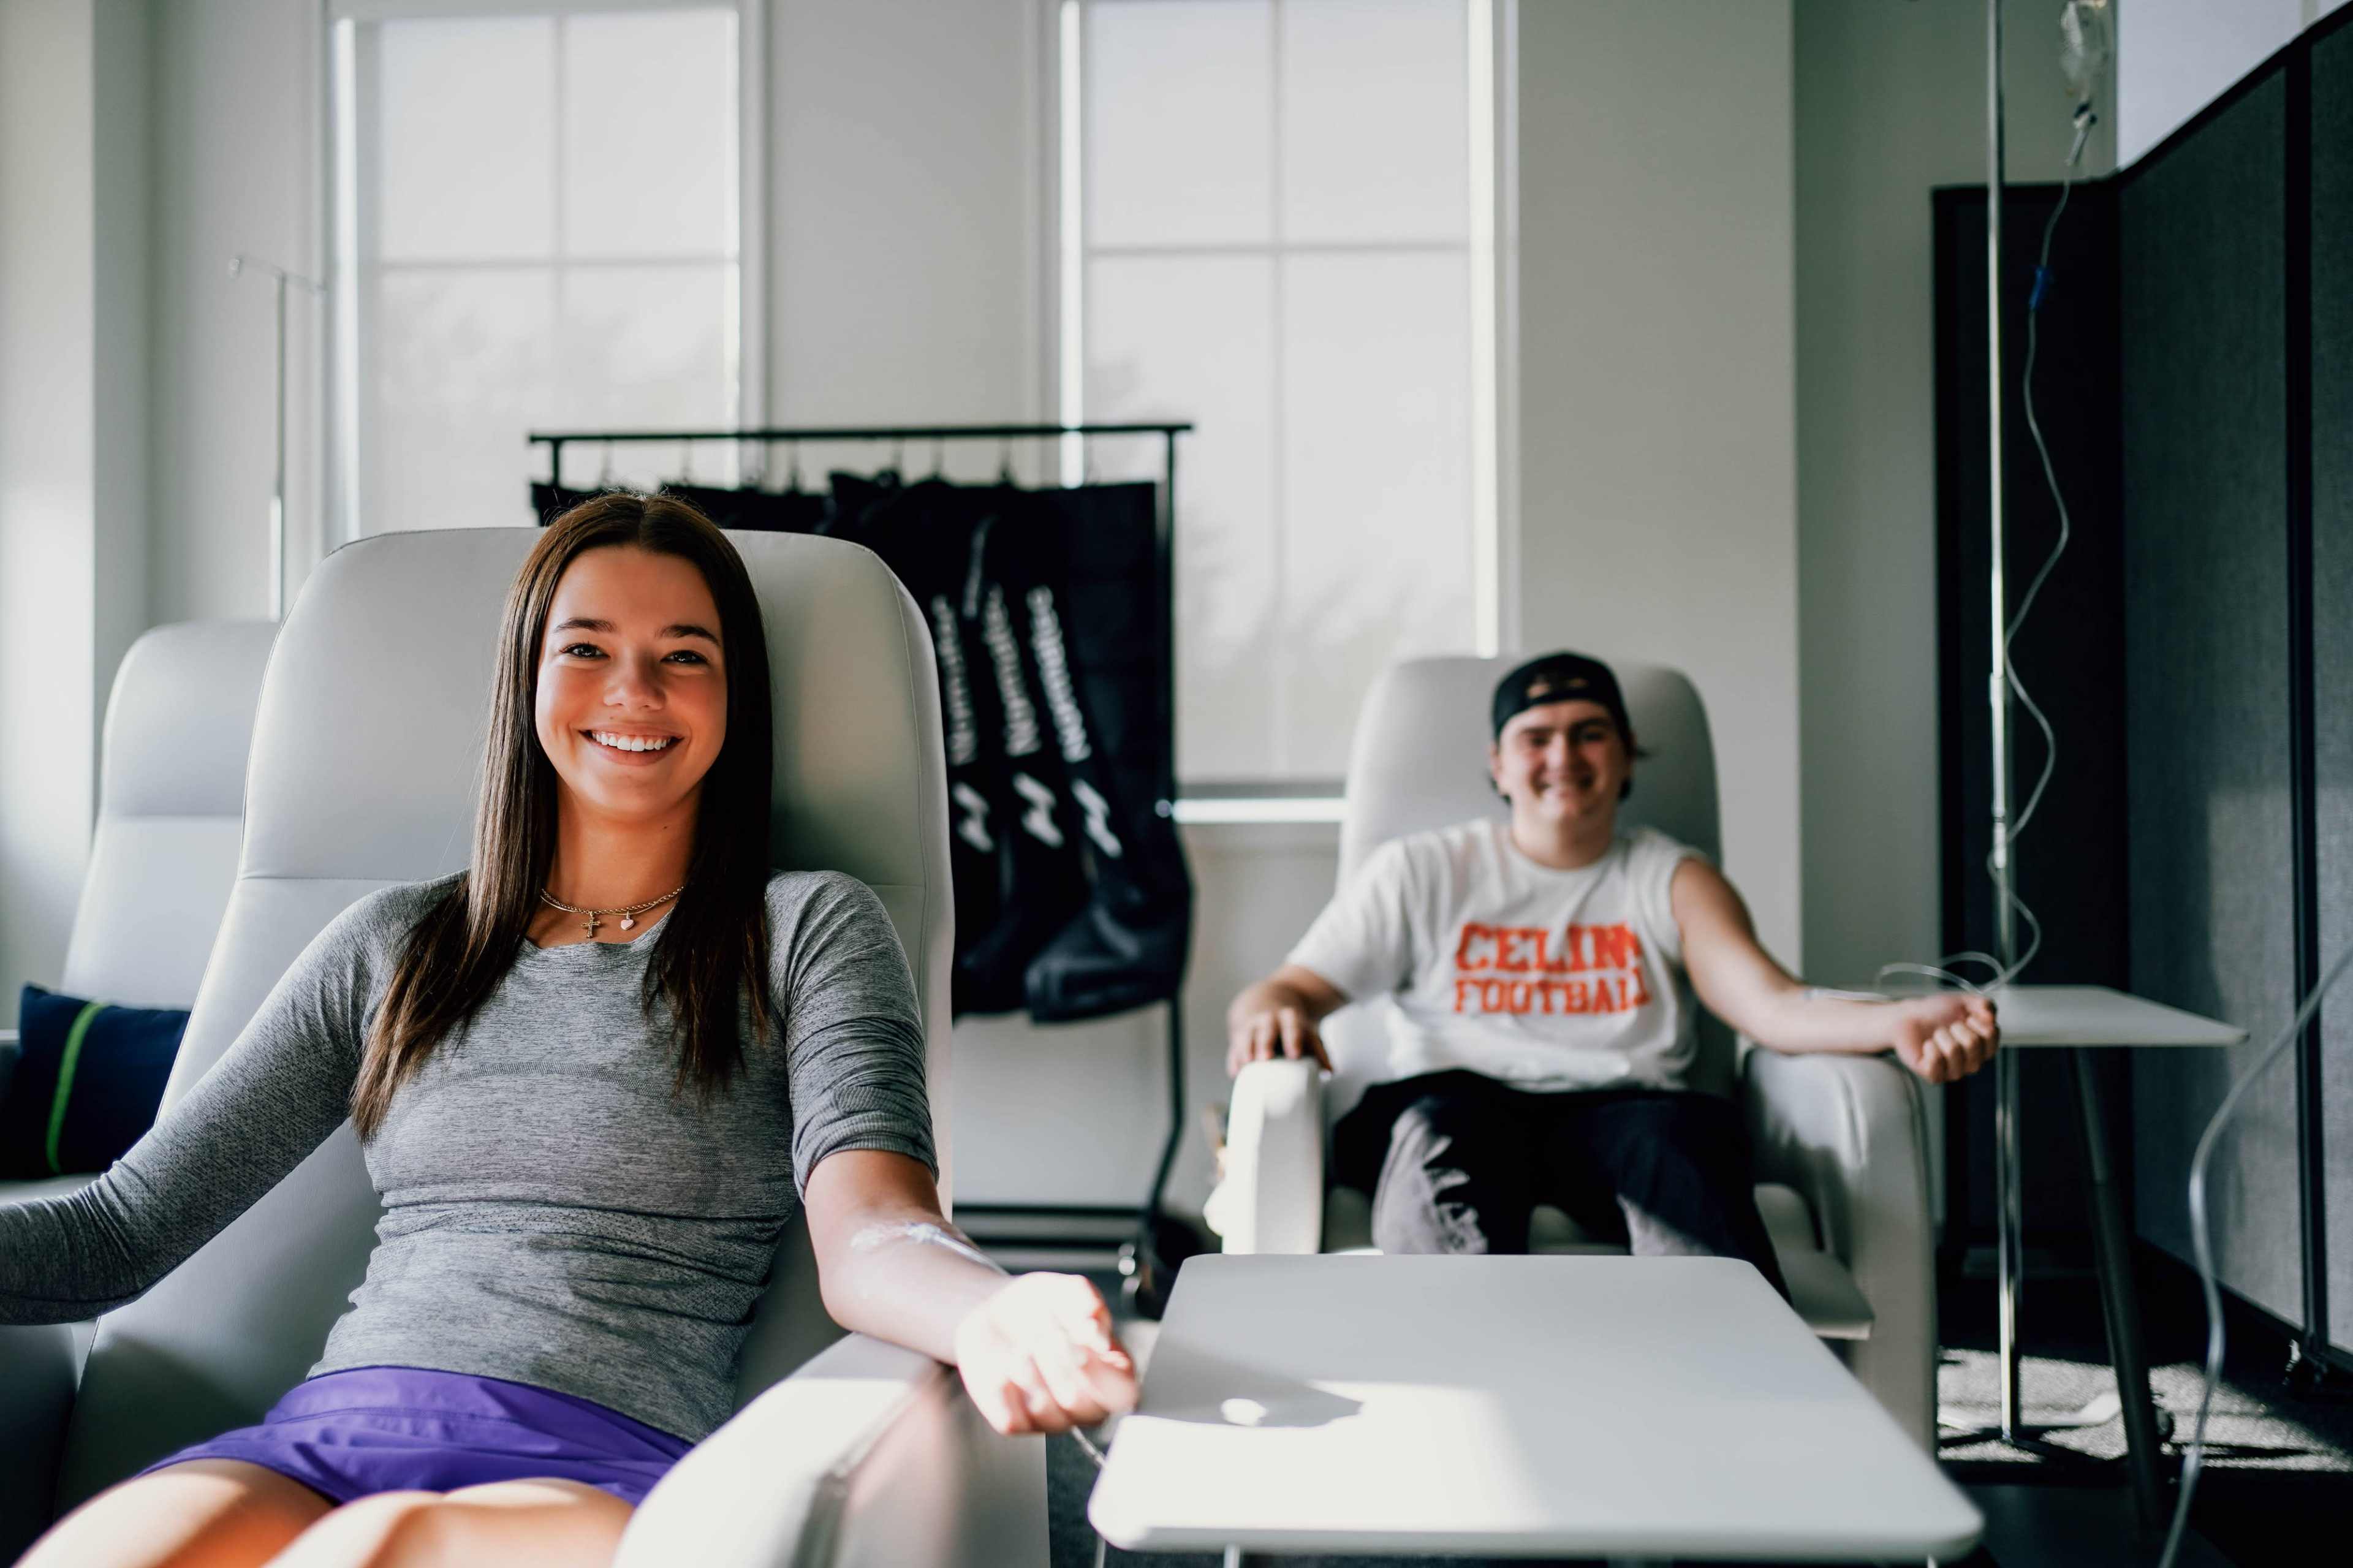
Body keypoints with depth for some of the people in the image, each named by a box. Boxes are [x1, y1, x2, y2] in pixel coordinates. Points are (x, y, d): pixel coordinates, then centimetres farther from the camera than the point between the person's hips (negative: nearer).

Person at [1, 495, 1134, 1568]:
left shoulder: (809, 932, 10)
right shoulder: (393, 946, 19)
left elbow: (870, 1233, -7)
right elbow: (119, 1229, 17)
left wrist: (993, 1315, -31)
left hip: (607, 1466, -2)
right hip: (323, 1431, 3)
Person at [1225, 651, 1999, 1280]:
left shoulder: (1675, 882, 21)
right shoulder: (1420, 873, 20)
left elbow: (1771, 1003, 4)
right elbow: (1290, 989, 13)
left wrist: (1900, 1022, -17)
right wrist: (1269, 1019, -14)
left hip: (1618, 1110, 1)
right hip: (1454, 1102, -1)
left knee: (1681, 1131, -34)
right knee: (1447, 1131, -36)